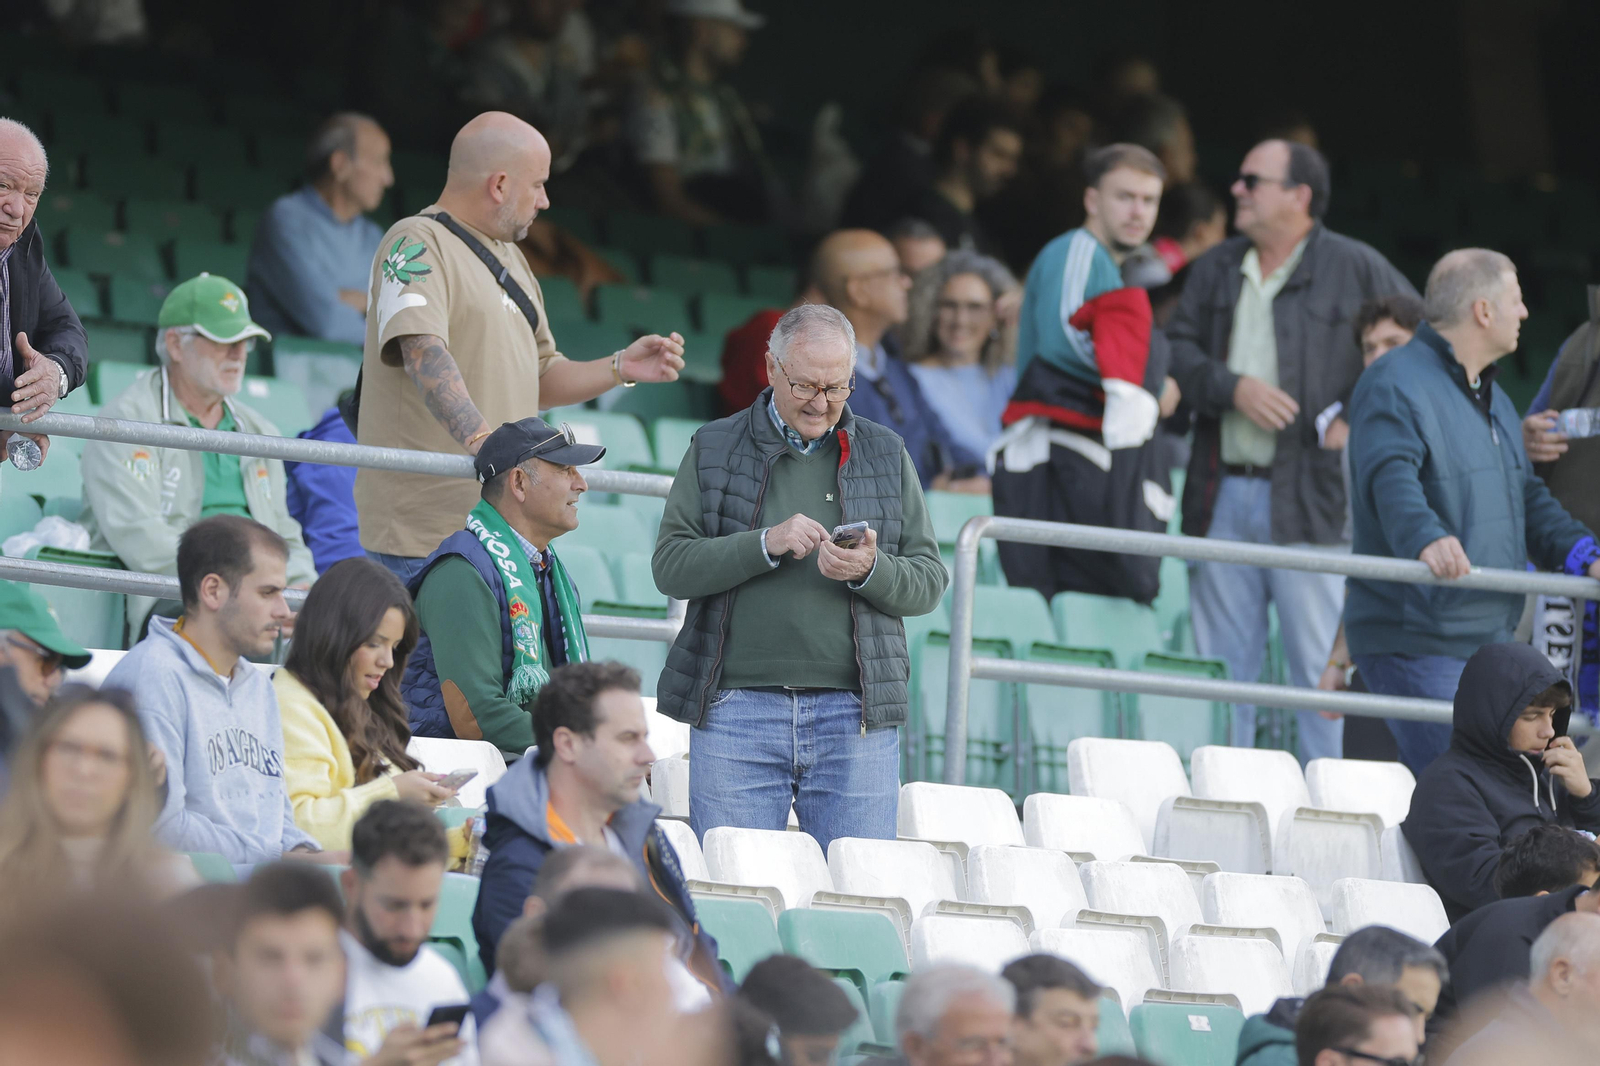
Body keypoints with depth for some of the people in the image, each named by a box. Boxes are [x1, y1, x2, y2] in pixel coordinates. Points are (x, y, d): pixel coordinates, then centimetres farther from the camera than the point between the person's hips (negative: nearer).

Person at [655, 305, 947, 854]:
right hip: (737, 711, -1)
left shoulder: (885, 455, 14)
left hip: (855, 711, 1)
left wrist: (871, 571, -11)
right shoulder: (715, 451, 10)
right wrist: (767, 544, -13)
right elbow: (670, 566, 0)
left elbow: (929, 581, 10)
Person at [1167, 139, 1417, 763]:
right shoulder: (1217, 269, 15)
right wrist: (1232, 387, -10)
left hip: (1310, 497, -5)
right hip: (1223, 496, 5)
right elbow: (1178, 349, 8)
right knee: (1222, 662, 6)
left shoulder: (1356, 270, 1)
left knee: (1320, 664, -5)